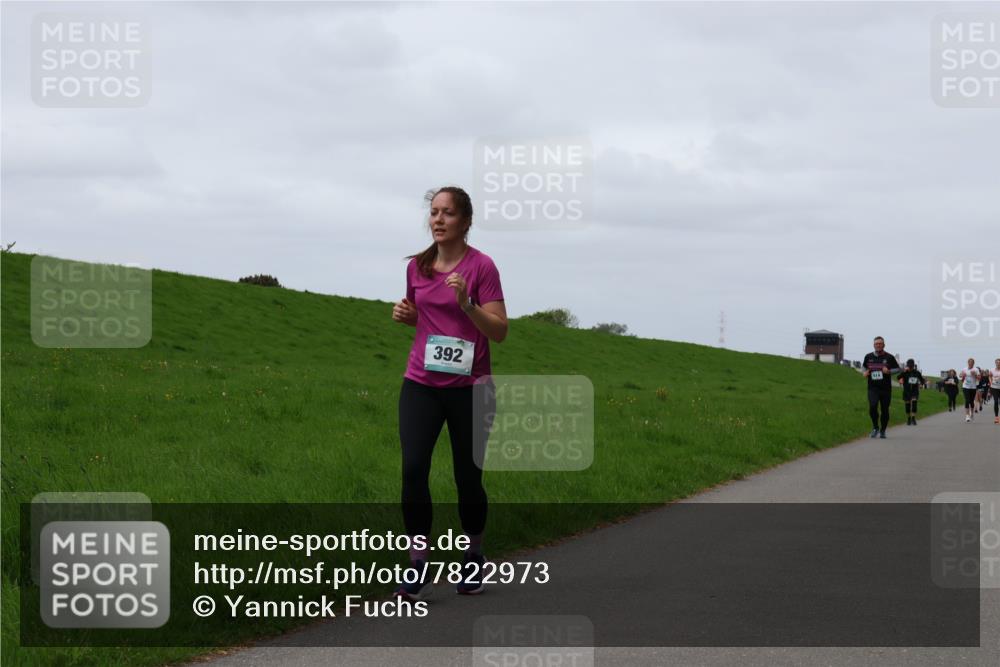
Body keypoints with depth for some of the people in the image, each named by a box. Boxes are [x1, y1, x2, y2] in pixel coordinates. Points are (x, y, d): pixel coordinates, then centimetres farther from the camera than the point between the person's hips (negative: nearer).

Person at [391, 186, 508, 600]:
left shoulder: (481, 267, -7)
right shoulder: (417, 266, 7)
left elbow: (499, 331, -11)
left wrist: (466, 302, -26)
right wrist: (404, 313, 2)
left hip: (468, 388, -3)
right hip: (421, 384, 3)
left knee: (467, 478, 5)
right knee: (413, 470, -13)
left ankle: (473, 555, 29)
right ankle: (418, 569, -9)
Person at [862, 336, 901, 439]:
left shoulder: (889, 357, 1)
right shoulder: (868, 357, 7)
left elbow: (898, 369, 6)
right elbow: (864, 366, 24)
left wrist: (889, 371, -13)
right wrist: (864, 372, 2)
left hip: (886, 388, 0)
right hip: (873, 388, 0)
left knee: (885, 410, 4)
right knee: (872, 406, -19)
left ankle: (882, 431, 21)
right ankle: (875, 427, 2)